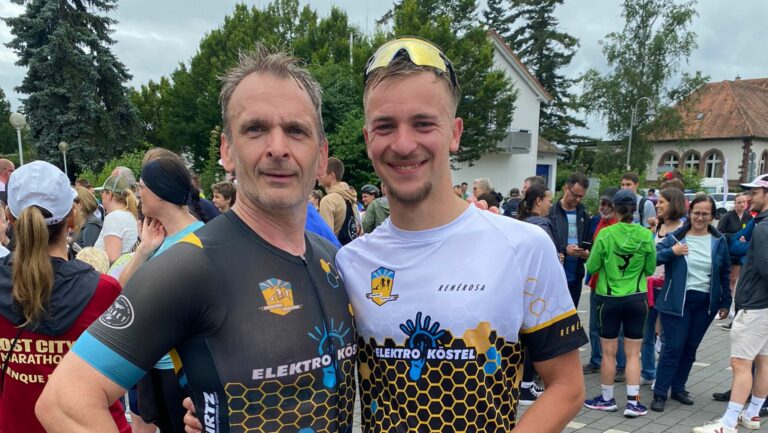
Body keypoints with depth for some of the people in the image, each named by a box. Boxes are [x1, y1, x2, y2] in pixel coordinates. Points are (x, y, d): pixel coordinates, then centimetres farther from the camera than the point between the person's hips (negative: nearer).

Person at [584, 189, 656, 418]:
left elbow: (591, 267, -6)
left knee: (609, 352, 10)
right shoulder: (646, 235, -6)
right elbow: (650, 269, 3)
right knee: (633, 353, 10)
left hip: (609, 299, -2)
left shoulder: (605, 234, -12)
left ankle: (606, 399, 21)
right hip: (637, 299, 2)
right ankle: (633, 402, 13)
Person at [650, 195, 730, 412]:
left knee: (690, 348, 12)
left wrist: (725, 302, 10)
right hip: (677, 301, -3)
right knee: (673, 347, -3)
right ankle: (659, 393, 4)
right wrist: (672, 252, -25)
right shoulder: (675, 237, -4)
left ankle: (678, 388, 26)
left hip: (706, 303, 3)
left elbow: (725, 274, 10)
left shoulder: (719, 241, 4)